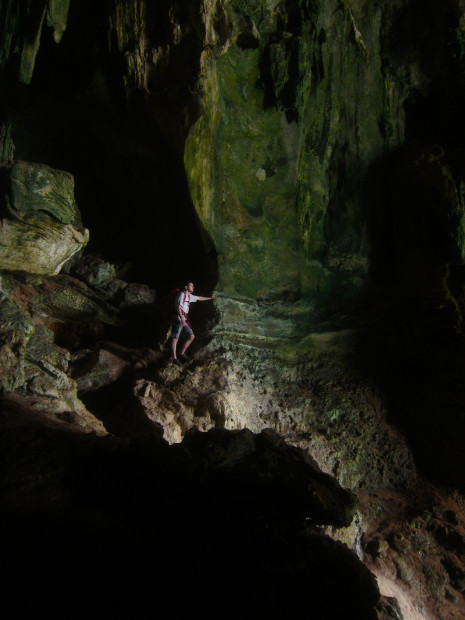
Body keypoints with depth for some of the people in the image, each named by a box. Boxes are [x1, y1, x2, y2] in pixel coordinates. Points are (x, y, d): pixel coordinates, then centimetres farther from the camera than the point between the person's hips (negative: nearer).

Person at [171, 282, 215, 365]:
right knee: (175, 338, -12)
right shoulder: (182, 294, -6)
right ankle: (174, 358, -16)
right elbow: (178, 307, -15)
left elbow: (199, 298, 38)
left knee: (191, 336, 4)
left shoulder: (190, 296, 21)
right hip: (179, 319, -9)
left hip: (184, 320, 9)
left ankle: (182, 353, 13)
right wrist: (182, 319, -24)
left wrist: (210, 298, 48)